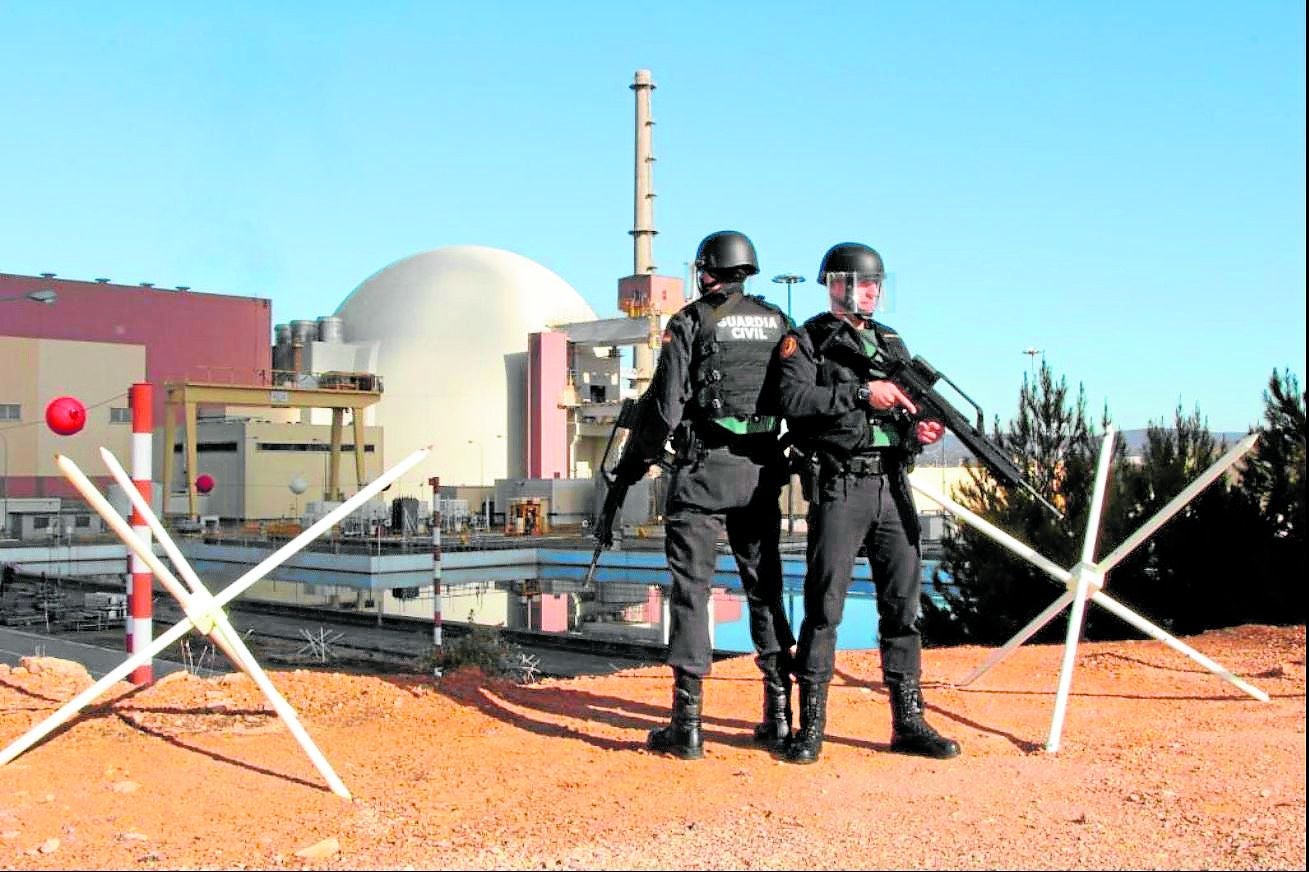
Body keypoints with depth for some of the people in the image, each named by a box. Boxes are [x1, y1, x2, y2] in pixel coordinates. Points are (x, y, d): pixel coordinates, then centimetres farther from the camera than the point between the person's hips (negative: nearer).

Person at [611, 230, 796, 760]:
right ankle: (779, 717, 13)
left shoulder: (691, 323, -4)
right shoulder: (779, 323, 10)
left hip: (702, 468, -4)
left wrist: (632, 464, 3)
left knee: (691, 588, -1)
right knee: (764, 587, 12)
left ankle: (687, 724, -1)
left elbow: (665, 404, -8)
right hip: (762, 470, 5)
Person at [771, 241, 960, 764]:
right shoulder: (805, 341, 1)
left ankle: (908, 722, 14)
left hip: (892, 487, 6)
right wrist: (861, 393, -18)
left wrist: (920, 432, -2)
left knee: (903, 602, 6)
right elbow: (794, 400, -15)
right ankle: (810, 726, 4)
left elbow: (907, 412, 20)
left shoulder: (892, 343, 19)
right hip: (838, 489, -5)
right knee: (824, 605, -4)